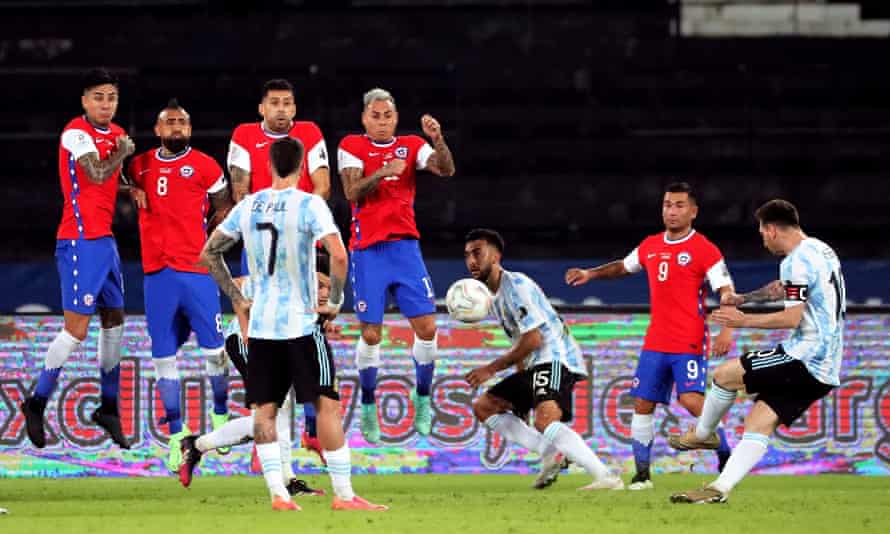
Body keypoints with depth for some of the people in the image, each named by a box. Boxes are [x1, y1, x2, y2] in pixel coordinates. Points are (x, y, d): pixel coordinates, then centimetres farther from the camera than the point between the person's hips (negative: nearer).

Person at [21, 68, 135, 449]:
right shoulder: (77, 133, -12)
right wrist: (122, 152, -9)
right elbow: (97, 173, -26)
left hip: (104, 239, 9)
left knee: (114, 321, 14)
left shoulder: (115, 133, 14)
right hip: (80, 241, -9)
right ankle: (37, 403, 0)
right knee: (76, 329, -10)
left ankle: (108, 407, 24)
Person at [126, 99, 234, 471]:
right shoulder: (140, 166, 9)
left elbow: (224, 208, 7)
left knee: (213, 348, -1)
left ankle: (220, 414, 21)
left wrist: (212, 245, -3)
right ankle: (176, 434, 8)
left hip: (197, 269, -3)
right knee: (163, 357, 2)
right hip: (157, 271, 3)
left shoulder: (205, 167, 0)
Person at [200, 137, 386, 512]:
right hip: (301, 324, -4)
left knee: (264, 409, 7)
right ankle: (343, 495, -3)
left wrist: (236, 300, 18)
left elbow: (208, 254, 13)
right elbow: (338, 256, -20)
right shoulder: (310, 205, -9)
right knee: (327, 405, 0)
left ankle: (277, 493, -2)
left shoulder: (247, 207, 6)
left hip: (259, 326, 4)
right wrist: (335, 302, -6)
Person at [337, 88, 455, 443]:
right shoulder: (351, 147, 2)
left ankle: (422, 398, 12)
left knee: (426, 327, -6)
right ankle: (367, 408, 11)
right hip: (368, 250, -2)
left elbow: (446, 170, -7)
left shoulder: (411, 146, 8)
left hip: (405, 245, 2)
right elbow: (352, 191, -11)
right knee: (371, 333, -3)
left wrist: (438, 140, -24)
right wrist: (382, 173, -25)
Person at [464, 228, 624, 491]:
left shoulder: (516, 285, -13)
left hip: (556, 360, -11)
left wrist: (492, 369, -12)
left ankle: (606, 477, -36)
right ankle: (550, 454, 4)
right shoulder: (495, 296, 18)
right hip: (535, 366, 11)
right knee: (483, 406, 12)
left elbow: (533, 340, -18)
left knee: (545, 421, -32)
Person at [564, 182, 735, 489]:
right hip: (655, 342, 6)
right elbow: (623, 267, 31)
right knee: (642, 404, 3)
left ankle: (726, 458, -4)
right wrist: (591, 274, 17)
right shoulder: (650, 247, 12)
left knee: (691, 399, -19)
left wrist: (726, 330, -25)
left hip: (689, 343, -6)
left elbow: (726, 291, -12)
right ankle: (642, 473, 10)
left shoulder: (704, 250, -7)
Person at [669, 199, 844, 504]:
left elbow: (791, 318, -19)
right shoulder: (821, 251, 19)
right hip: (826, 369, 9)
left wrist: (743, 321, -9)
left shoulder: (797, 262, -14)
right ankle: (720, 489, -7)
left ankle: (702, 434, 22)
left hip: (804, 359, -9)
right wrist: (743, 299, 43)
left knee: (724, 375, 1)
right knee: (759, 423, 3)